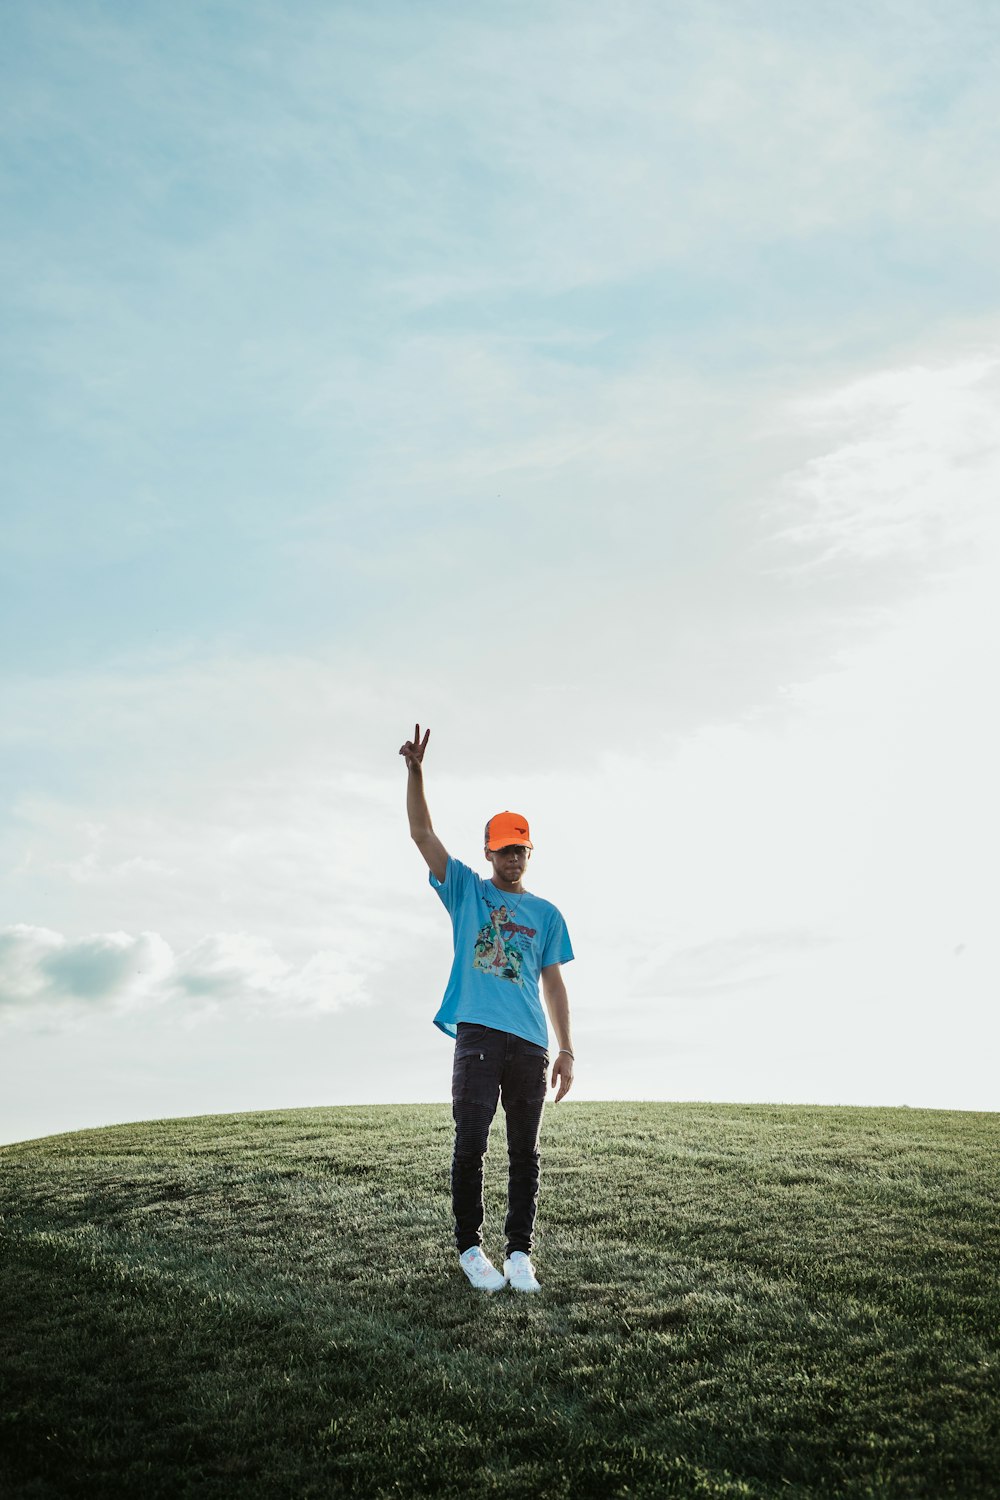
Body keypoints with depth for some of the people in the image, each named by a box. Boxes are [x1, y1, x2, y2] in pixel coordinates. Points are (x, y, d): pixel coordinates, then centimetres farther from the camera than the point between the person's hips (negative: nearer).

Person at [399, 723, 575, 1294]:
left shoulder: (547, 914, 15)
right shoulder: (466, 891, 12)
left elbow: (554, 984, 14)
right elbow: (422, 833, 3)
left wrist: (567, 1051, 6)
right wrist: (416, 770, -9)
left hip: (531, 1042, 2)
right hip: (478, 1033, -2)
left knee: (525, 1152, 5)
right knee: (471, 1142, -8)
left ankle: (520, 1252, 14)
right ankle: (470, 1247, 5)